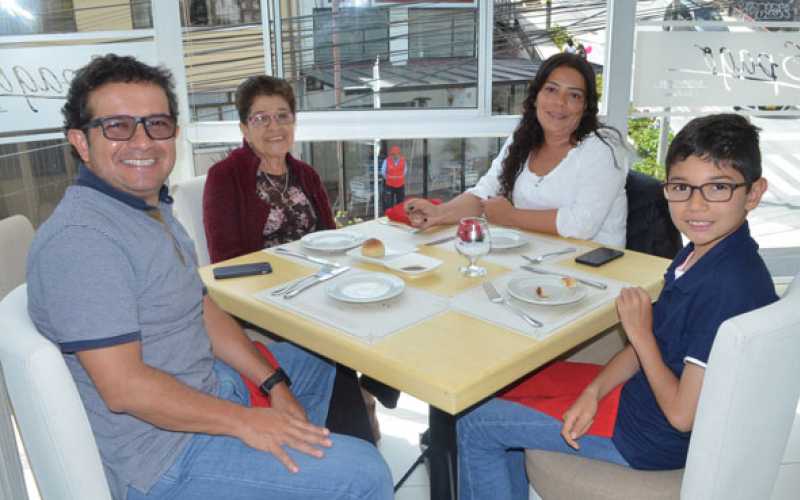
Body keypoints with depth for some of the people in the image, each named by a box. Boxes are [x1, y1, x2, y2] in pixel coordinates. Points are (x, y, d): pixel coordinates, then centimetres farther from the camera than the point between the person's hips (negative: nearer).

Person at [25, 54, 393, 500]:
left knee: (324, 362, 29)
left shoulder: (154, 208, 7)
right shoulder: (81, 237, -26)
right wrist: (244, 422, -20)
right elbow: (124, 388, -28)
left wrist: (275, 385, 3)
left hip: (204, 382, 10)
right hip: (163, 451, -10)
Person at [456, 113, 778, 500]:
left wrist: (639, 333, -16)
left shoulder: (730, 287, -31)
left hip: (649, 439, -9)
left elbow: (683, 415, -28)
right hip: (640, 393, 9)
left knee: (474, 423, -3)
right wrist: (594, 391, -9)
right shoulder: (700, 252, -2)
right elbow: (653, 341, 5)